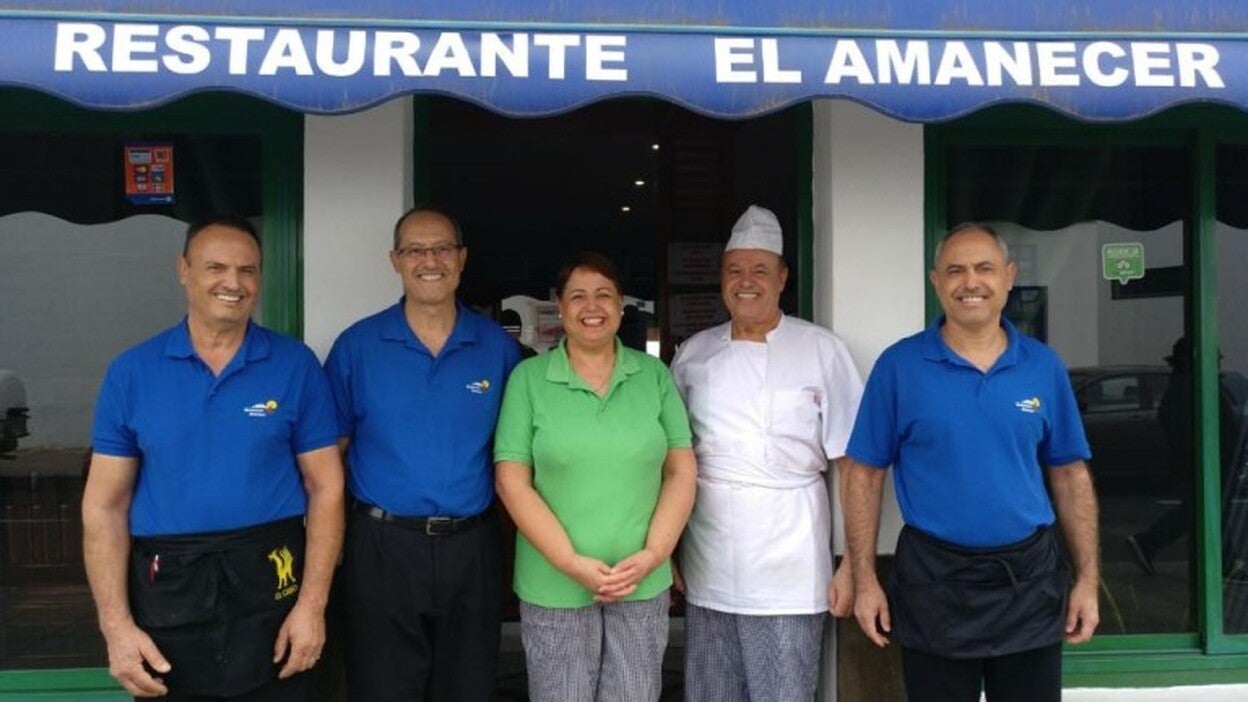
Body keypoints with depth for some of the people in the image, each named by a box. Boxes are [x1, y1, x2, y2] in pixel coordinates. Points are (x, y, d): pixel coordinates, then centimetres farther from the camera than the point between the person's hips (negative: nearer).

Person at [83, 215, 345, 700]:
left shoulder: (297, 366, -2)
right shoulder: (131, 373, 1)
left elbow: (325, 488, -1)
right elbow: (106, 503, 1)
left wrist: (312, 605, -8)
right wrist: (116, 625, -6)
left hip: (271, 586, -1)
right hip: (166, 590, 1)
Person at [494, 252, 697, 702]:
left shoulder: (654, 374, 4)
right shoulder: (528, 378, -2)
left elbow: (682, 472, 3)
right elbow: (512, 483, -5)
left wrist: (652, 555, -9)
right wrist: (572, 563, -13)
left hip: (643, 584, 2)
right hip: (554, 589, -1)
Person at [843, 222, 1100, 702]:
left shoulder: (1044, 366, 3)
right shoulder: (898, 365, -5)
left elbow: (1071, 476, 7)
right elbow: (864, 476, -3)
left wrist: (1087, 580, 3)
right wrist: (865, 581, -7)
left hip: (1030, 580, 2)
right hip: (933, 582, -2)